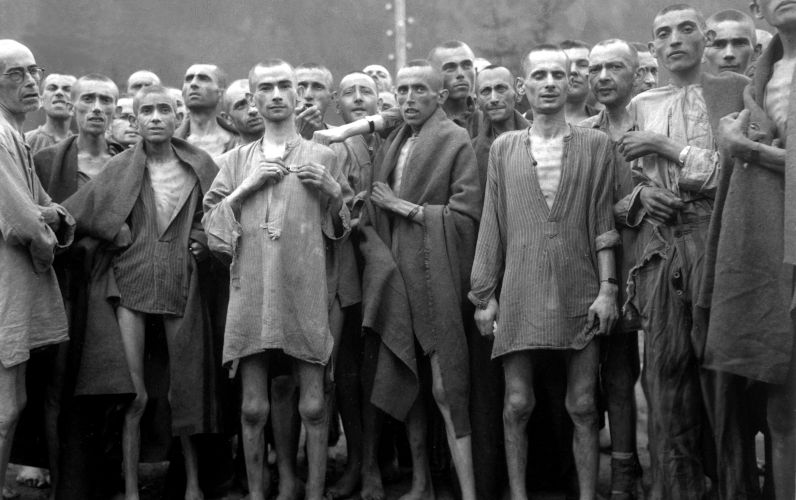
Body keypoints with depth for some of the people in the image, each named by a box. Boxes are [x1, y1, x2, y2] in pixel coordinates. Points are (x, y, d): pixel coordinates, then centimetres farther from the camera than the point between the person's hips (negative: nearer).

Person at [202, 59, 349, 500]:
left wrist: (333, 192, -4)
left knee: (311, 406, -1)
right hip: (251, 294, 1)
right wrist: (246, 187, -4)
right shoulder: (237, 160, 13)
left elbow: (338, 230, 14)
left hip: (303, 294, -1)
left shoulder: (320, 157, 10)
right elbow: (210, 222, 7)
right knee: (254, 407, 2)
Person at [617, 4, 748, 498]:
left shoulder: (736, 89, 5)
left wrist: (667, 147, -7)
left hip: (718, 237, -3)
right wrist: (642, 195, -1)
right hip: (659, 245, 3)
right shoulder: (641, 105, 16)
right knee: (666, 369, 1)